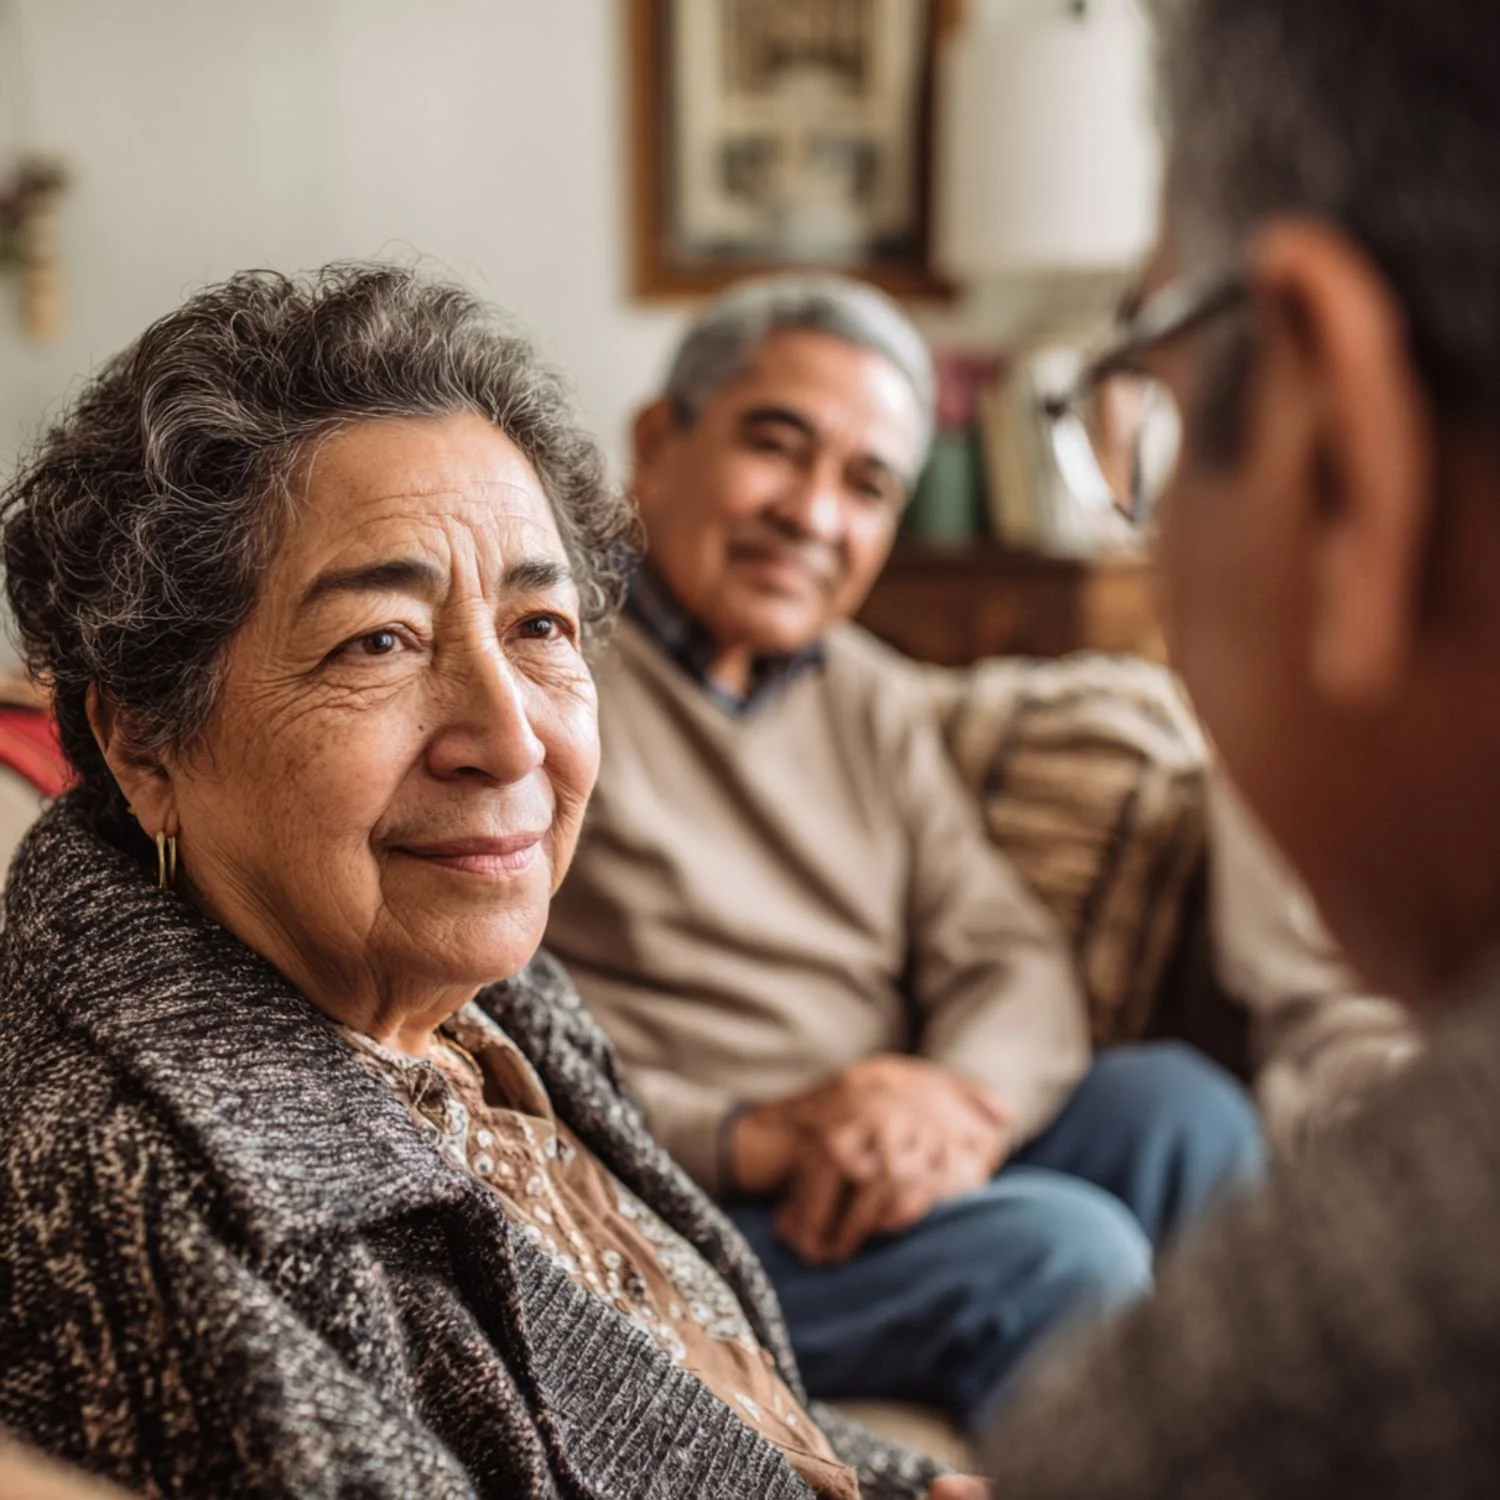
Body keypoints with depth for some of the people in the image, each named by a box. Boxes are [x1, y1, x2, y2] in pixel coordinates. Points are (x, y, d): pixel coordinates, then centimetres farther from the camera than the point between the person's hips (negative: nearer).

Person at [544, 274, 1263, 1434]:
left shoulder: (874, 699, 15)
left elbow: (1017, 958, 7)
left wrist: (950, 1104, -16)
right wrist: (755, 1140, -24)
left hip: (895, 1168, 7)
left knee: (1180, 1108, -15)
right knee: (1058, 1248, -25)